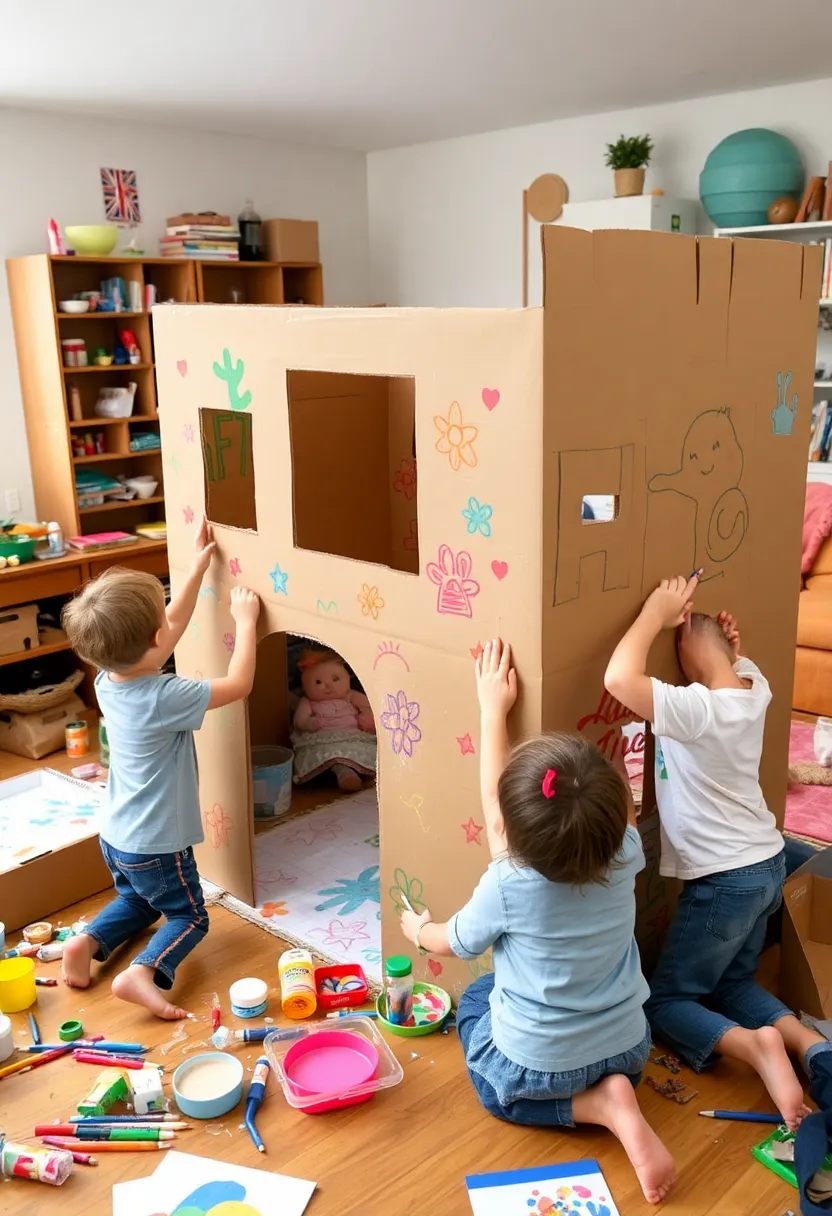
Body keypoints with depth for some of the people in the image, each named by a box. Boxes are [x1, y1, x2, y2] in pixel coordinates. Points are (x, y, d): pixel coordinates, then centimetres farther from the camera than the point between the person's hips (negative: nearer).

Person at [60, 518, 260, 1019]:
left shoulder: (108, 680, -8)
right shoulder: (163, 697, -31)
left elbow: (169, 629, 5)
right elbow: (239, 684, -22)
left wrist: (199, 568, 8)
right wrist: (246, 621, -11)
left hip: (116, 837, 7)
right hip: (157, 845, -7)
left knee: (137, 902, 31)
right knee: (189, 917, 13)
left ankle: (87, 942, 9)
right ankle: (144, 973, -10)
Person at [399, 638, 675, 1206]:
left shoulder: (508, 886, -26)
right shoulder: (626, 857, -19)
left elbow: (454, 942, -4)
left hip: (533, 1069, -5)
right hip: (628, 1049, 5)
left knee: (475, 997, 25)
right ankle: (612, 1089, 5)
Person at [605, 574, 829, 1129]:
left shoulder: (698, 709, -27)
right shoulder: (755, 687, -3)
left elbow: (620, 677, -40)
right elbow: (737, 664, 23)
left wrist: (657, 611, -26)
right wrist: (732, 648, -1)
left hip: (725, 881, -8)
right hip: (768, 864, 8)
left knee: (665, 1000, 6)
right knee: (732, 983, 23)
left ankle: (752, 1043, -19)